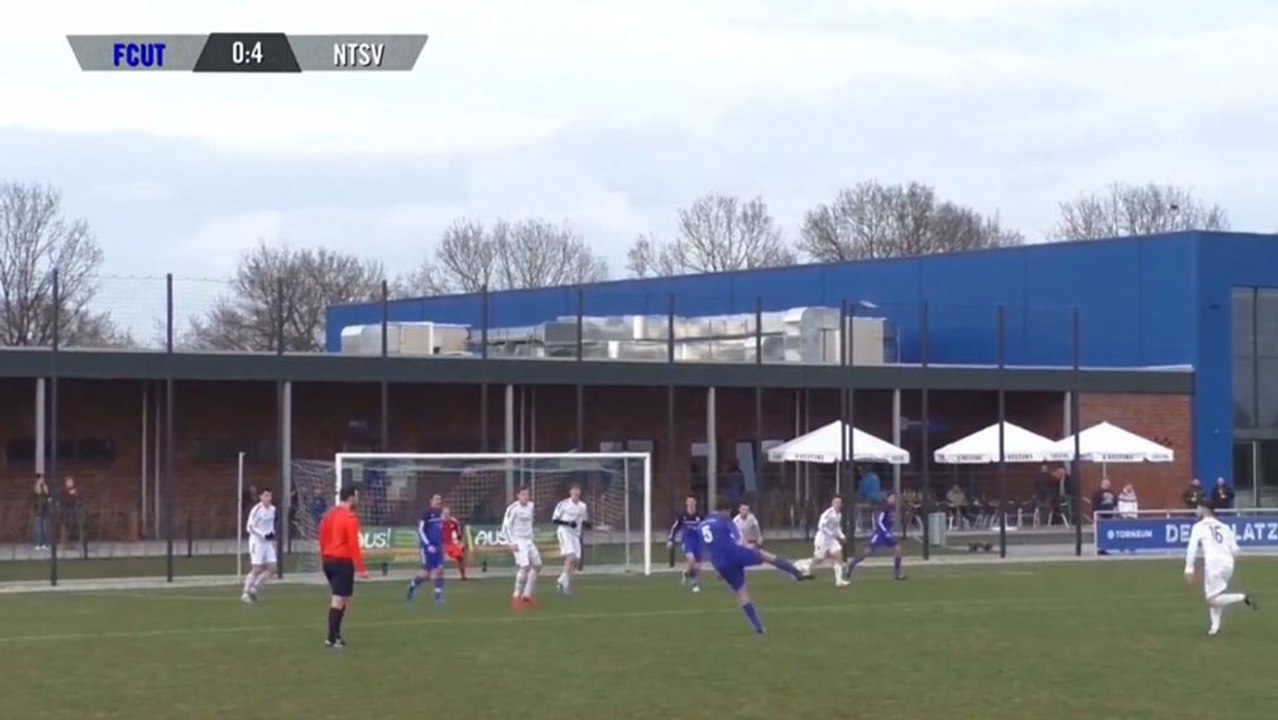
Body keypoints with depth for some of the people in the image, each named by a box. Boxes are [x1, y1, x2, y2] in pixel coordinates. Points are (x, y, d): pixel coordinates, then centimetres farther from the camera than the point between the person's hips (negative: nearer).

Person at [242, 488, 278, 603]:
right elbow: (250, 527, -15)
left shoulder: (272, 509, 6)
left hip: (268, 542, 7)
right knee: (256, 569, -6)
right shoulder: (256, 510, -15)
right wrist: (263, 535, -20)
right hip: (257, 541, -7)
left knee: (271, 567, -1)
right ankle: (246, 593, 7)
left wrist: (272, 533, 1)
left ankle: (254, 589, 13)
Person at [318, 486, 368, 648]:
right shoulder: (350, 518, -14)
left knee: (341, 599, 17)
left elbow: (322, 539, 15)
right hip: (343, 562, -8)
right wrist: (360, 568, -17)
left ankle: (336, 635, 16)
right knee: (339, 600, -5)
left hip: (328, 560, 8)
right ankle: (332, 638, -5)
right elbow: (353, 544, -18)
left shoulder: (329, 515, 11)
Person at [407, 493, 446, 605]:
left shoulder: (440, 513, 11)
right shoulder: (426, 513, -12)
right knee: (426, 573, -3)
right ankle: (412, 586, 24)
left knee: (439, 570, -5)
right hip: (427, 547, -7)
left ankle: (438, 596, -5)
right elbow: (420, 530, -14)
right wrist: (428, 545, -19)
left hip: (438, 547, 7)